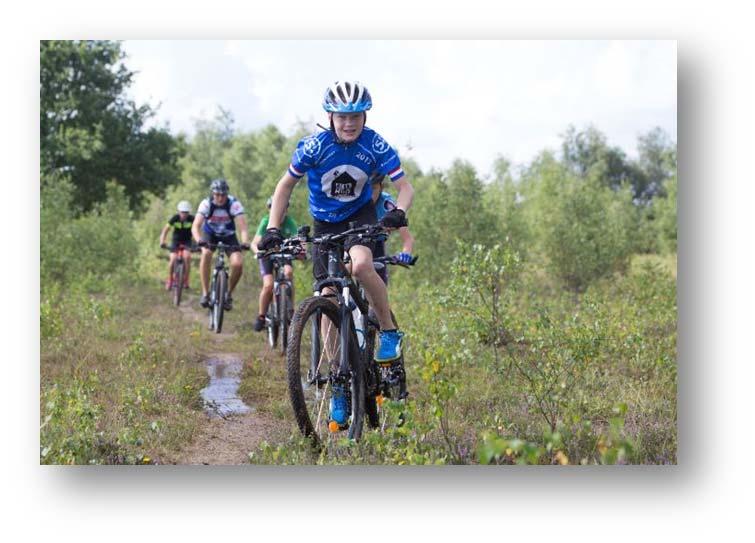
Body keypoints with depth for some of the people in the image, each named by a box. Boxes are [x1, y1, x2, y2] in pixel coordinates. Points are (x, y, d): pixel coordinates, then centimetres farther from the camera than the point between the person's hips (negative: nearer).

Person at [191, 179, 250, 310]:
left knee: (238, 263, -23)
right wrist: (199, 240, -54)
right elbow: (195, 226, -33)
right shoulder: (206, 204, -25)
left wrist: (245, 242, -53)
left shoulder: (234, 204, -25)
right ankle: (205, 293, -22)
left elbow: (242, 226, -33)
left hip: (228, 236, 0)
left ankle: (228, 294, 2)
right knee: (206, 254, -32)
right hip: (210, 235, 0)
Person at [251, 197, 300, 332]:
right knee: (268, 285, -21)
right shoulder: (266, 221, -21)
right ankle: (261, 316, -1)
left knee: (288, 272, -31)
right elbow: (254, 242, -28)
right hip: (267, 255, -1)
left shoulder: (289, 222, -19)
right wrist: (258, 251, -49)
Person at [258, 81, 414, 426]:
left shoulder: (375, 146, -18)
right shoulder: (314, 147, -18)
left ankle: (389, 332, -13)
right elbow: (286, 186, -6)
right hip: (325, 224, 1)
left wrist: (399, 211, -42)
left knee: (361, 265, -36)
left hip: (361, 216, -1)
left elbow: (405, 185, -19)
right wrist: (273, 229, -16)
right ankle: (338, 387, 5)